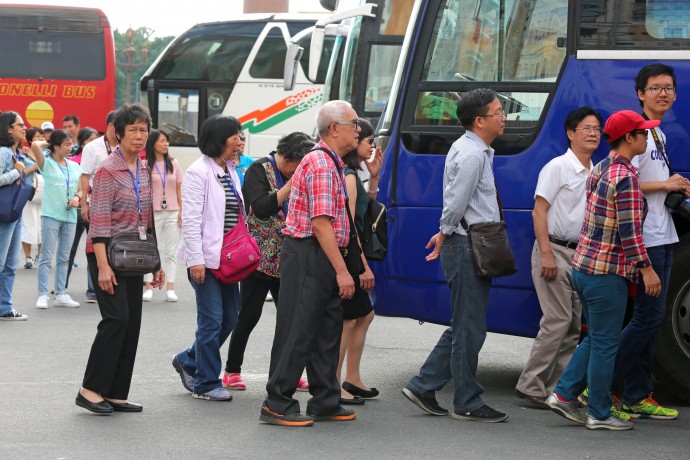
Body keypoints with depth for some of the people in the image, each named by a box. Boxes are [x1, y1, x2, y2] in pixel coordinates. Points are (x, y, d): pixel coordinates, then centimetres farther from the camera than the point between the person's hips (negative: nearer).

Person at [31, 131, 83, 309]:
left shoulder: (74, 166, 12)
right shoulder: (47, 163, -4)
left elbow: (80, 189, 17)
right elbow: (35, 146, -21)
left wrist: (77, 197, -5)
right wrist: (47, 144, -1)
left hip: (70, 216, 5)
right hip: (51, 214, -5)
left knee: (64, 258, 10)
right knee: (46, 257, -4)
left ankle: (61, 294, 16)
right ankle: (42, 295, -1)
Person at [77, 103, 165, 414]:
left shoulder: (143, 171, 11)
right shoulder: (108, 170, -11)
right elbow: (99, 220, -16)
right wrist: (102, 266, -22)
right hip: (108, 253, -8)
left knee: (132, 323, 5)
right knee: (116, 318, -16)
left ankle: (115, 394, 9)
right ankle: (90, 389, -8)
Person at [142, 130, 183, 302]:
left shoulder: (174, 164, 7)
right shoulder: (145, 165, -2)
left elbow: (179, 189, 9)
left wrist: (181, 211, 3)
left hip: (172, 212, 3)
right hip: (152, 212, -3)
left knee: (171, 252, 3)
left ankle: (170, 288, 5)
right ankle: (148, 287, 5)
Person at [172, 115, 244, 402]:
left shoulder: (230, 172, 15)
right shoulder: (199, 172, -11)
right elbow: (191, 219, -16)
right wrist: (195, 259, -20)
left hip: (226, 257, 8)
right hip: (206, 257, -8)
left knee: (230, 318, 10)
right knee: (212, 319, -5)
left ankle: (188, 361, 27)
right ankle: (206, 383, 6)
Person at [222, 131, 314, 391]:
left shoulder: (293, 174, 13)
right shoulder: (260, 170, -8)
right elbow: (262, 208, -21)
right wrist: (290, 185, -21)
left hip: (285, 260, 6)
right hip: (259, 256, -6)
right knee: (249, 316, -1)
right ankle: (232, 371, 12)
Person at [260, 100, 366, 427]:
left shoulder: (333, 163, 18)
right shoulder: (321, 164, -15)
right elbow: (320, 222, -22)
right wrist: (342, 270, -22)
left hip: (323, 258, 10)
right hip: (309, 255, -10)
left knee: (327, 330, 13)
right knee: (299, 330, -7)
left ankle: (325, 403, 20)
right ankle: (277, 405, -3)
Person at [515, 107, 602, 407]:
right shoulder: (558, 167, -8)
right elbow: (539, 212, -12)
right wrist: (546, 254, -20)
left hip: (580, 255, 8)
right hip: (554, 250, -8)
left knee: (573, 323, 7)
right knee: (557, 320, -12)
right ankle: (531, 385, -6)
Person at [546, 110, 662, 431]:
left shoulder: (600, 170, 12)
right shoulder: (626, 177, -17)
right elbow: (629, 230, -19)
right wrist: (646, 269, -13)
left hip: (583, 267, 9)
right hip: (608, 273, -9)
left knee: (596, 339, 20)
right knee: (605, 344, 0)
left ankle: (563, 394, 18)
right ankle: (599, 415, 8)